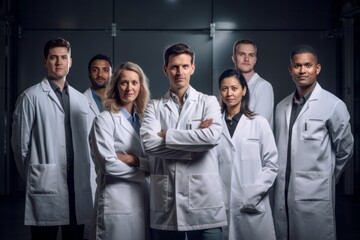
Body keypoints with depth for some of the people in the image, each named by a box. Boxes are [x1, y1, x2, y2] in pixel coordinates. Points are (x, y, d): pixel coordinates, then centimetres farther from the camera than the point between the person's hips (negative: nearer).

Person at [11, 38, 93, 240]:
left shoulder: (81, 100, 13)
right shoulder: (31, 97, -3)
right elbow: (20, 142, -2)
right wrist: (32, 175, 4)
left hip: (77, 184, 5)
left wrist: (84, 175, 10)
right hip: (45, 185, -4)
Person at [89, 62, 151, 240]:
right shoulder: (104, 120, -5)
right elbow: (109, 164, -14)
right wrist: (143, 170, -3)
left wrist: (134, 159, -12)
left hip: (143, 200, 6)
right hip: (116, 203, -5)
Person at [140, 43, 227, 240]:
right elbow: (149, 143, -9)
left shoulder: (208, 102, 6)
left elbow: (212, 136, -13)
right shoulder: (154, 107, 8)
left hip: (203, 199, -1)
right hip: (165, 202, 1)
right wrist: (194, 143, -11)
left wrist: (167, 135, -8)